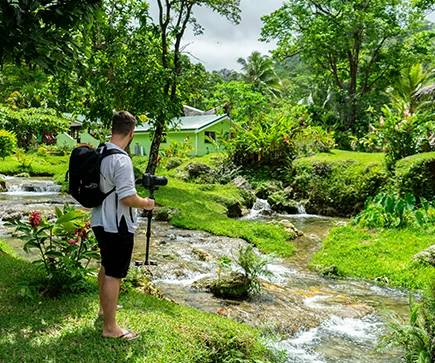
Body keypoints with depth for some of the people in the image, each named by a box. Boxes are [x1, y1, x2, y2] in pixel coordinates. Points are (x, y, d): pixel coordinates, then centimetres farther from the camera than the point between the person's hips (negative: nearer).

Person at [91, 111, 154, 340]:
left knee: (106, 266, 26)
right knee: (114, 275, 1)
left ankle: (104, 307, 44)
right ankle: (110, 328, 11)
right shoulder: (121, 160, -24)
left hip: (100, 221, 9)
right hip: (118, 226, -9)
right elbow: (128, 198, -28)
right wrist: (146, 203, -10)